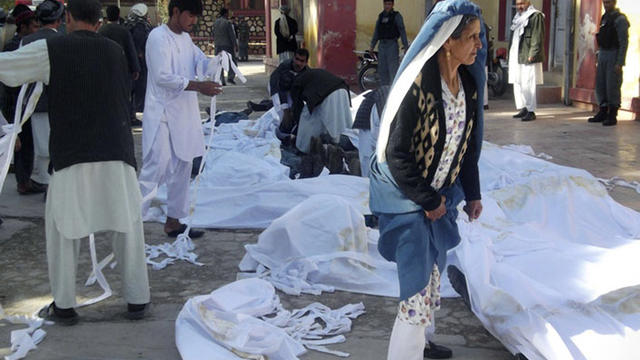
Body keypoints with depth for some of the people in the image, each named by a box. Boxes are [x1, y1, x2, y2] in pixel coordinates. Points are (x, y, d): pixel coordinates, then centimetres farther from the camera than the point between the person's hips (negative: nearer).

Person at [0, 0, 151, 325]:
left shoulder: (50, 51, -3)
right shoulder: (115, 51, 8)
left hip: (71, 156, -2)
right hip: (117, 154, 3)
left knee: (62, 231, 12)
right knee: (127, 227, 11)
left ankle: (64, 306, 19)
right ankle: (137, 300, 18)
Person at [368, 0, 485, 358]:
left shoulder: (468, 83, -1)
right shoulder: (417, 84, -24)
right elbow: (396, 153, -22)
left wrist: (472, 192, 9)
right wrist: (428, 201, -16)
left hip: (439, 194, 8)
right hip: (406, 198, -8)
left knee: (433, 270, 22)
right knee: (418, 284, -7)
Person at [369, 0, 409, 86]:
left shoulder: (396, 16, -2)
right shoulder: (381, 16, 14)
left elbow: (402, 31, -6)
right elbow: (376, 32, 20)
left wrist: (406, 45, -14)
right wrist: (372, 46, 17)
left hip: (392, 45, -6)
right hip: (382, 45, 6)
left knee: (393, 69, -10)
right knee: (382, 70, 7)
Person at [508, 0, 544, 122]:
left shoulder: (536, 16, -5)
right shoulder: (517, 17, 21)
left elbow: (537, 38, -13)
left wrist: (532, 54, -19)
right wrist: (510, 52, 16)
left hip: (528, 57, -9)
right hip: (515, 56, 9)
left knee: (528, 85, -9)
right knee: (517, 83, 10)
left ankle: (531, 111, -4)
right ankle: (523, 108, 19)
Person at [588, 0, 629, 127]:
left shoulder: (620, 19, -10)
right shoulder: (605, 17, 15)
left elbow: (624, 42, -14)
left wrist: (620, 63, -19)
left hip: (614, 55, -8)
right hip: (602, 55, 8)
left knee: (612, 86, -5)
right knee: (600, 85, 8)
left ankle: (612, 115, 2)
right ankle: (603, 112, 17)